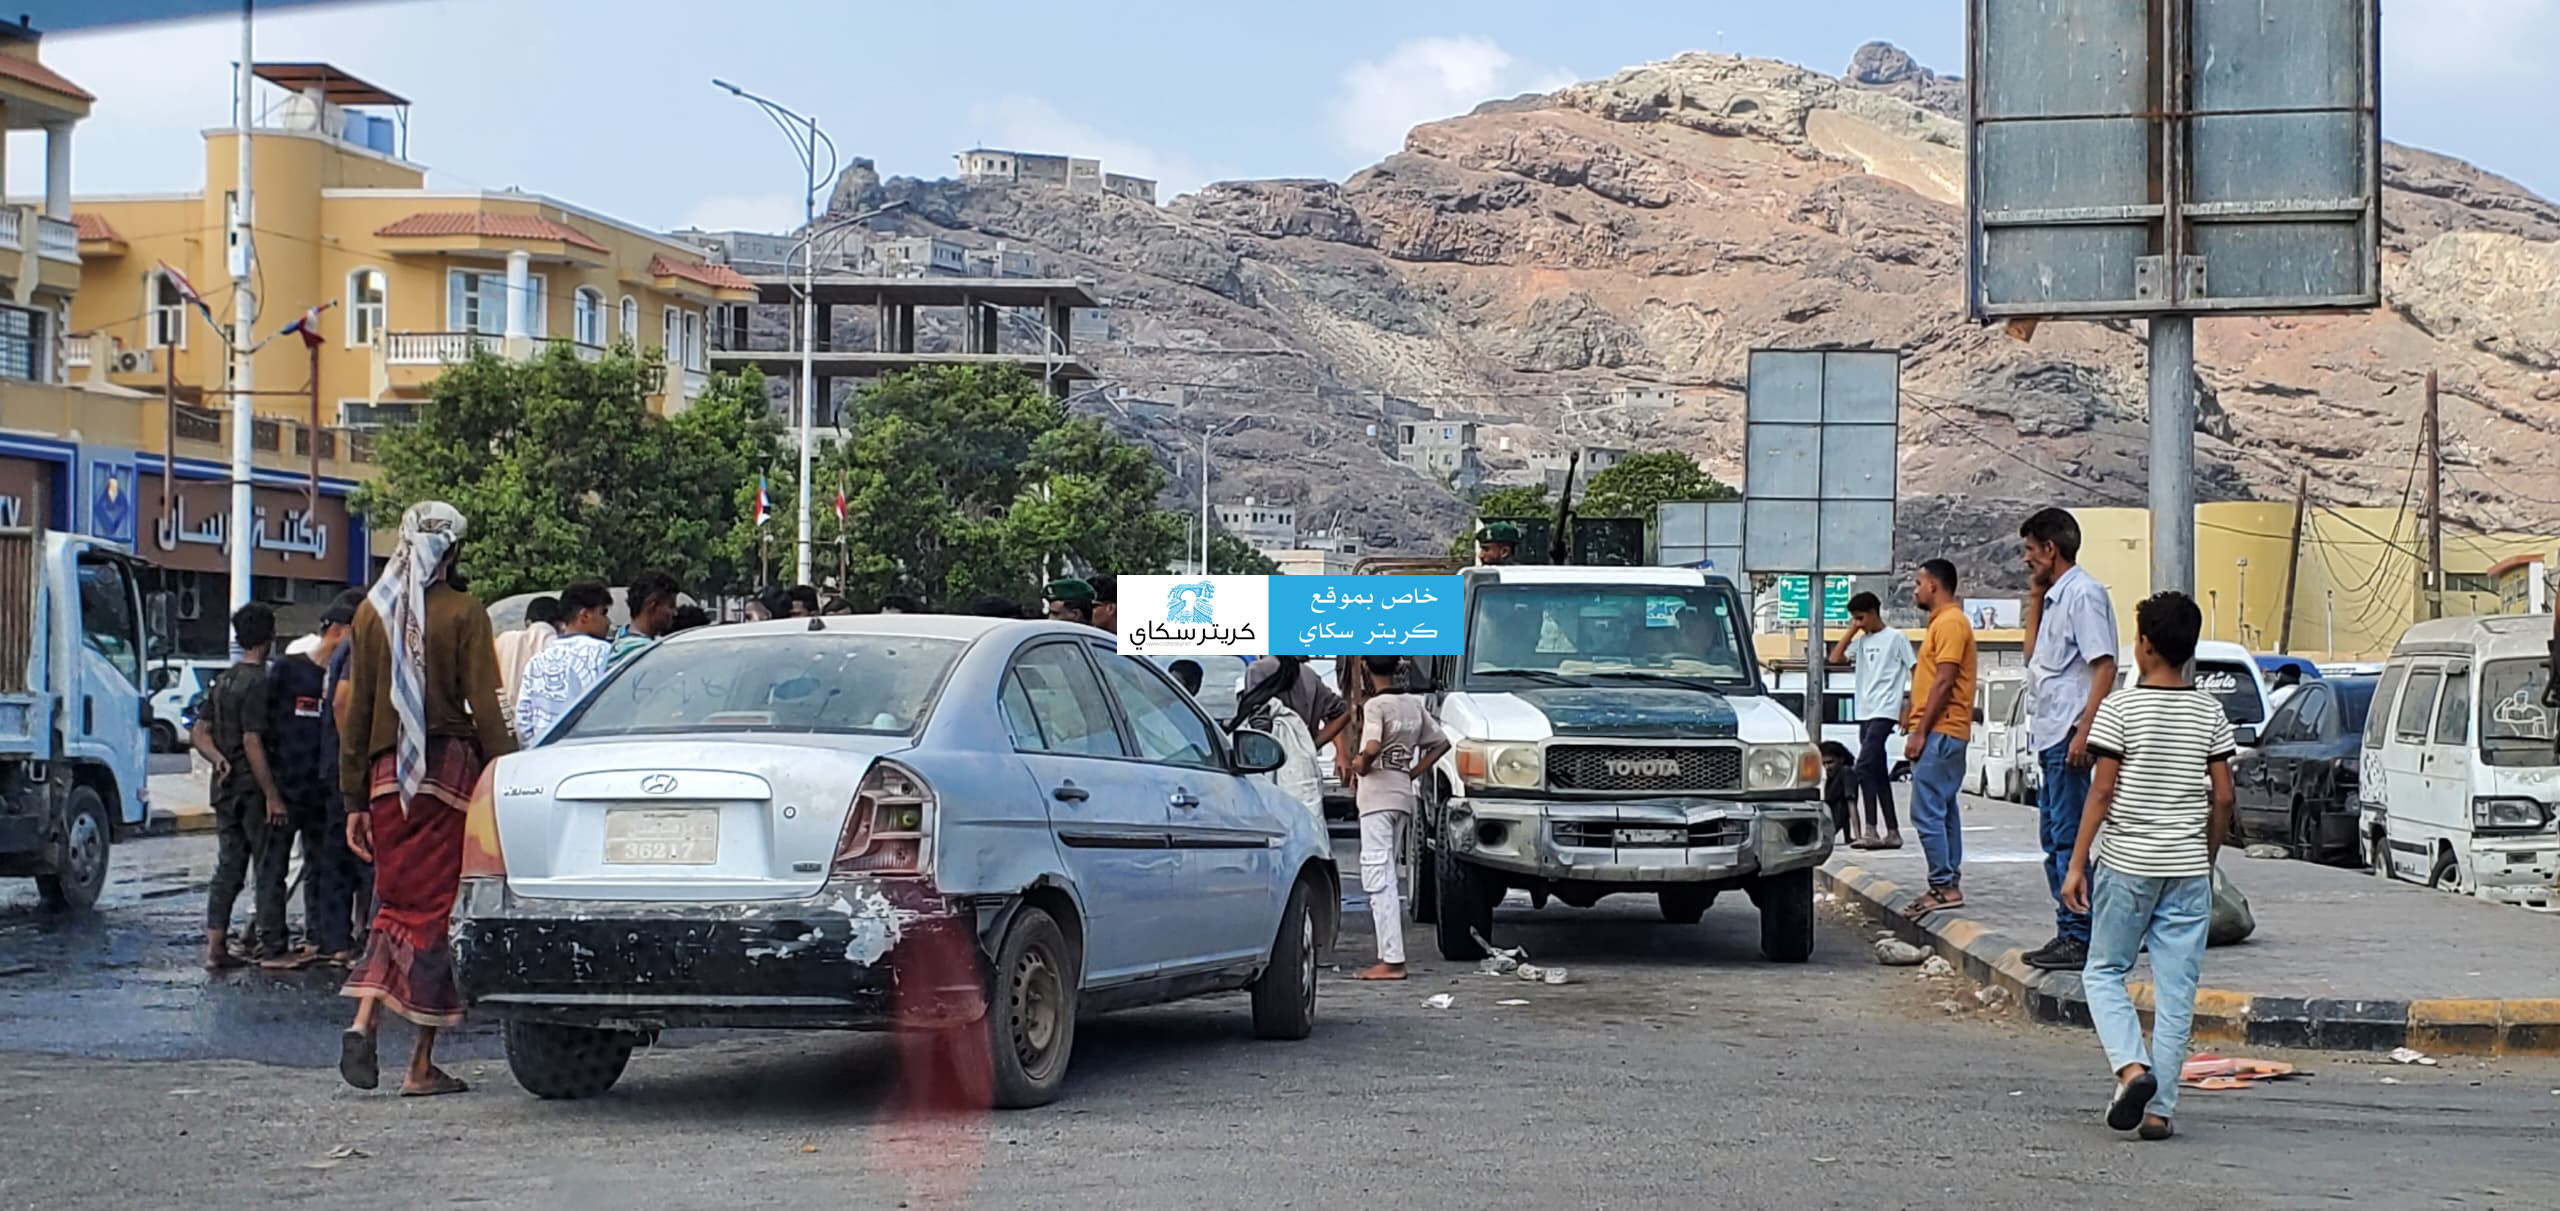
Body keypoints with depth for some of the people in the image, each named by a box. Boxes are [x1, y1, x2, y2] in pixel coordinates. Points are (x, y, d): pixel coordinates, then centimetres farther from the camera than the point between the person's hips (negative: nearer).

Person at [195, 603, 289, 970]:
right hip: (255, 789, -8)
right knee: (269, 870, 0)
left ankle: (215, 946, 8)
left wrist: (218, 760, -2)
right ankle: (270, 947, 2)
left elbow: (201, 731, 14)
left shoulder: (223, 681, 12)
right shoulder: (259, 683, -16)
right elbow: (252, 742, -21)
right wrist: (273, 795, -19)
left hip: (226, 789, 8)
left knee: (227, 870, 10)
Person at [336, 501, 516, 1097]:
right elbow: (485, 711, -9)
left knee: (395, 902, 14)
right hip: (449, 770, -3)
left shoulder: (373, 613, 7)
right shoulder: (464, 614, -5)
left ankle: (363, 1022, -8)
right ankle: (422, 1066, 3)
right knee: (435, 908, 1)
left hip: (388, 777, 3)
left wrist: (355, 800, 12)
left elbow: (356, 712, 8)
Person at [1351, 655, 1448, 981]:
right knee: (1388, 875, 15)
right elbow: (1441, 743, 16)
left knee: (1378, 877, -8)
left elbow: (1372, 748, -26)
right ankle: (1392, 953, 14)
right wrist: (1414, 772, 14)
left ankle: (1392, 961, -13)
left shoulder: (1375, 705, -12)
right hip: (1404, 793, 8)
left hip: (1377, 795, -8)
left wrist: (1360, 766, -7)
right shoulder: (1414, 704, 11)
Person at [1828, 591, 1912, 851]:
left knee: (1865, 766, -19)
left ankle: (1871, 831, -22)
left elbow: (1916, 672, -3)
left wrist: (1909, 705, -11)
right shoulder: (1861, 641, 17)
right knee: (1879, 774, 8)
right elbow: (1835, 658, 9)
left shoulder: (1896, 638, -2)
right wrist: (1852, 631, 8)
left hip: (1884, 712, -8)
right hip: (1865, 713, 8)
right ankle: (1893, 832, 12)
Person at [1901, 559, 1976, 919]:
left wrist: (1921, 732, -19)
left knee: (1927, 811, -12)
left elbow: (1944, 682, -19)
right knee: (1943, 811, 11)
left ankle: (1943, 886, -12)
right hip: (1942, 732, 11)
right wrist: (1916, 719, 19)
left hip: (1940, 732, -11)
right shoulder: (1942, 622, 19)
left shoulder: (1950, 623, -13)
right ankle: (1948, 885, 14)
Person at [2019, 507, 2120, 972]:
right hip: (2050, 737, 10)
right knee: (2054, 839, 12)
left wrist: (2084, 732, -24)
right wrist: (2034, 598, 19)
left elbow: (2104, 666, -19)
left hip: (2069, 737, -10)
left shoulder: (2083, 593, -12)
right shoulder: (2055, 598, 18)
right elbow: (2033, 654, 28)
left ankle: (2079, 940, -8)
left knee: (2069, 838, -9)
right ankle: (2067, 934, 17)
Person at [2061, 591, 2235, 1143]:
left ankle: (2131, 1067, -11)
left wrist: (2076, 863, -4)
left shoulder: (2120, 708, -8)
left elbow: (2102, 791, -10)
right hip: (2187, 868, 3)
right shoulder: (2210, 712, 3)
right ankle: (2160, 1108, 6)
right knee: (2176, 989, 6)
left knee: (2104, 972, 12)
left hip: (2125, 863, -3)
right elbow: (2222, 796, 4)